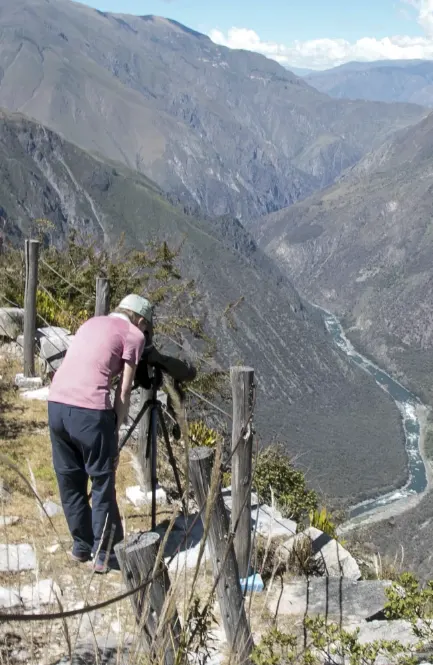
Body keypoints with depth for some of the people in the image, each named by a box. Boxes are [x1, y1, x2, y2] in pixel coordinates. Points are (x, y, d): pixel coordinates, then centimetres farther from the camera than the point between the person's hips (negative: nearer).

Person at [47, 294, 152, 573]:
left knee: (69, 480, 16)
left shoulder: (92, 323, 26)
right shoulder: (133, 335, 7)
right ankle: (103, 553, 13)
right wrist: (116, 429, 7)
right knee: (102, 482, 7)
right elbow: (124, 392, 3)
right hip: (89, 410, -6)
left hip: (57, 404, 6)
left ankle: (81, 546, 27)